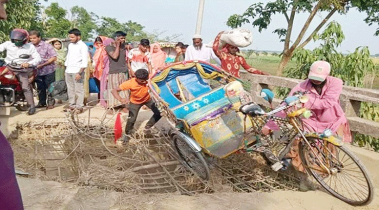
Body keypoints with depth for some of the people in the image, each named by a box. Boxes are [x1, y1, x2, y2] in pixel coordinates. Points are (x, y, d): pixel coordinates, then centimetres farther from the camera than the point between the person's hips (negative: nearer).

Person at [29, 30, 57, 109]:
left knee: (49, 88, 3)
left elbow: (54, 57, -13)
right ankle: (42, 102, 27)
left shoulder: (47, 46, -10)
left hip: (48, 71, -5)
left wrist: (43, 64, -18)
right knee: (40, 88, 14)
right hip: (38, 72, 5)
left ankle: (50, 102, 15)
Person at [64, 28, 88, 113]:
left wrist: (80, 73, -19)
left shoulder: (83, 46, -7)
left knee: (78, 89, -4)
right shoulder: (70, 45, 15)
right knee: (70, 89, 12)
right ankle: (71, 105, 20)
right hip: (68, 71, 7)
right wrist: (66, 69, 14)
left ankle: (79, 107, 2)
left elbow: (84, 61, -13)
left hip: (77, 71, -7)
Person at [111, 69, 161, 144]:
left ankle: (148, 126, 17)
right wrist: (121, 99, -54)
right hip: (135, 102, -2)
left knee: (159, 113, -11)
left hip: (147, 99, 2)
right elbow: (114, 90, -36)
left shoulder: (147, 79, -33)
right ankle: (127, 134, 26)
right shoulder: (130, 83, -37)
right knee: (131, 119, -4)